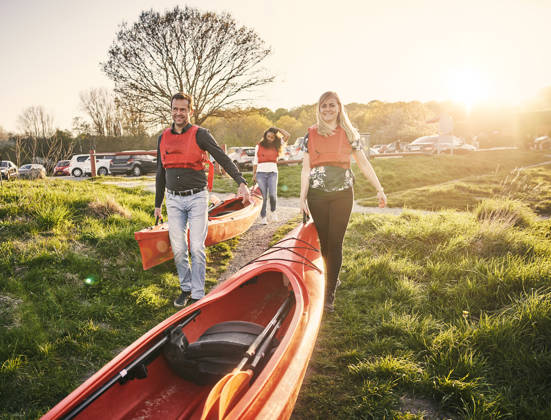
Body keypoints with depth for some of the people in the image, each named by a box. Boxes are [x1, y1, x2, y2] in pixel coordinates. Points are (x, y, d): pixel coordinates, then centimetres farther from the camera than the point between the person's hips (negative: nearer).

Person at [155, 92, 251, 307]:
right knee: (178, 249, 5)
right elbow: (161, 173, 17)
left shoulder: (200, 134, -4)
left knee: (196, 248, -5)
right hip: (174, 200, 4)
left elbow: (223, 158, -14)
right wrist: (158, 204, 18)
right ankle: (186, 289, 23)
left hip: (196, 198, -4)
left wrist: (241, 182, -28)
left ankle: (198, 295, 6)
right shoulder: (163, 138, 10)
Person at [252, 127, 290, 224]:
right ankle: (263, 217, 5)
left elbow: (287, 135, 3)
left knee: (272, 194, -16)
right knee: (263, 196, -3)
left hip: (272, 173, 0)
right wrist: (254, 174, 7)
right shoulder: (259, 146, 10)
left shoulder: (276, 146, 11)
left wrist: (277, 129, 5)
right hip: (261, 173, 0)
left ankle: (273, 211, 11)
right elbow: (255, 161, 11)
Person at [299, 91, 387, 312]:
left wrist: (379, 190, 3)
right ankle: (333, 279, 27)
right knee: (324, 241, 6)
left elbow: (364, 164, 7)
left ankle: (329, 293, 1)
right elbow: (306, 168, 5)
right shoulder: (311, 135, 7)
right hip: (317, 194, 1)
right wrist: (302, 197, -1)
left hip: (342, 194, -1)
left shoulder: (349, 133, 6)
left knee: (335, 242, -4)